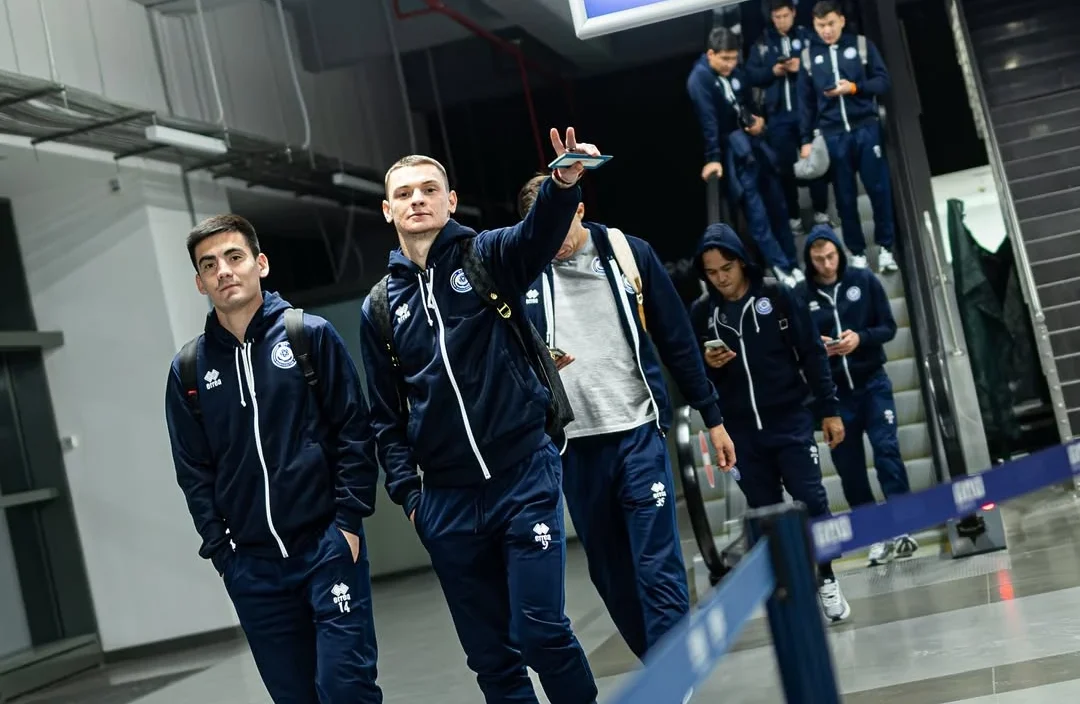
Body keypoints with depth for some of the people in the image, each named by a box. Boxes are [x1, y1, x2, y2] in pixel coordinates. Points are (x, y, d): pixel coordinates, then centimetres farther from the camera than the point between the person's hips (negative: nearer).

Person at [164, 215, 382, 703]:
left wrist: (349, 520, -7)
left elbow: (354, 431, -1)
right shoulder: (189, 369, 7)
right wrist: (220, 550, 3)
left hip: (327, 545, -2)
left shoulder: (310, 336, 1)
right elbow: (194, 472, 9)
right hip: (252, 566, 3)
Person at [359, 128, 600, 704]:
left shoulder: (486, 258, 1)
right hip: (446, 501, 3)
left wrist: (563, 184, -43)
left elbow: (539, 233, -22)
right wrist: (407, 491, 3)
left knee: (540, 630, -8)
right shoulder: (380, 307, 10)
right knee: (489, 653, 9)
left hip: (524, 476, -3)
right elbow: (386, 415, 14)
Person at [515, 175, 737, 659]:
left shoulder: (629, 254, 0)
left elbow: (677, 341, 5)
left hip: (638, 433, -2)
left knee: (658, 567, -6)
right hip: (573, 444, 2)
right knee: (610, 573, 9)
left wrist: (713, 417, 7)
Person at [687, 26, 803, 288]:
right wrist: (713, 158, -26)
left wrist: (759, 121, 4)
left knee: (778, 206, 10)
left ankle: (792, 264, 21)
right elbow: (708, 121, -21)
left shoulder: (735, 73, 8)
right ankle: (781, 267, 2)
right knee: (757, 213, -6)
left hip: (755, 144, 7)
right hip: (733, 153, -7)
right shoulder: (699, 79, -12)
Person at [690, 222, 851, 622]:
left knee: (812, 501, -6)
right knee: (765, 513, 7)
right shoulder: (701, 312, 2)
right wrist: (707, 365, -13)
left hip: (790, 420, -2)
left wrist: (829, 410, -2)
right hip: (741, 431, 2)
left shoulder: (777, 297, -3)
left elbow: (812, 355, 0)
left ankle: (826, 580, 10)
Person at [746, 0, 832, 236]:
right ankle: (793, 218, 12)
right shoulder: (762, 43, 9)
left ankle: (821, 214, 12)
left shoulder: (808, 37, 5)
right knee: (785, 166, 5)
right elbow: (751, 75, 3)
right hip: (778, 114, 1)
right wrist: (772, 71, -12)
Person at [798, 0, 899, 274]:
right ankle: (857, 252, 14)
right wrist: (806, 140, 5)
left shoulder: (862, 45, 3)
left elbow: (883, 81, 1)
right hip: (832, 134, 1)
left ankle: (885, 248, 10)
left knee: (879, 188, 0)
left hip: (866, 128, -1)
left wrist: (854, 87, -15)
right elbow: (805, 101, 8)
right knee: (845, 196, 5)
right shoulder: (809, 55, 6)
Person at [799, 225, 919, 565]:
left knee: (887, 451, -11)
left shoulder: (865, 281, -1)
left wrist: (860, 338, -17)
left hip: (872, 383, -1)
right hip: (832, 392, 1)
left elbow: (889, 327, 1)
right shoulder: (801, 295, -3)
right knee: (849, 467, 5)